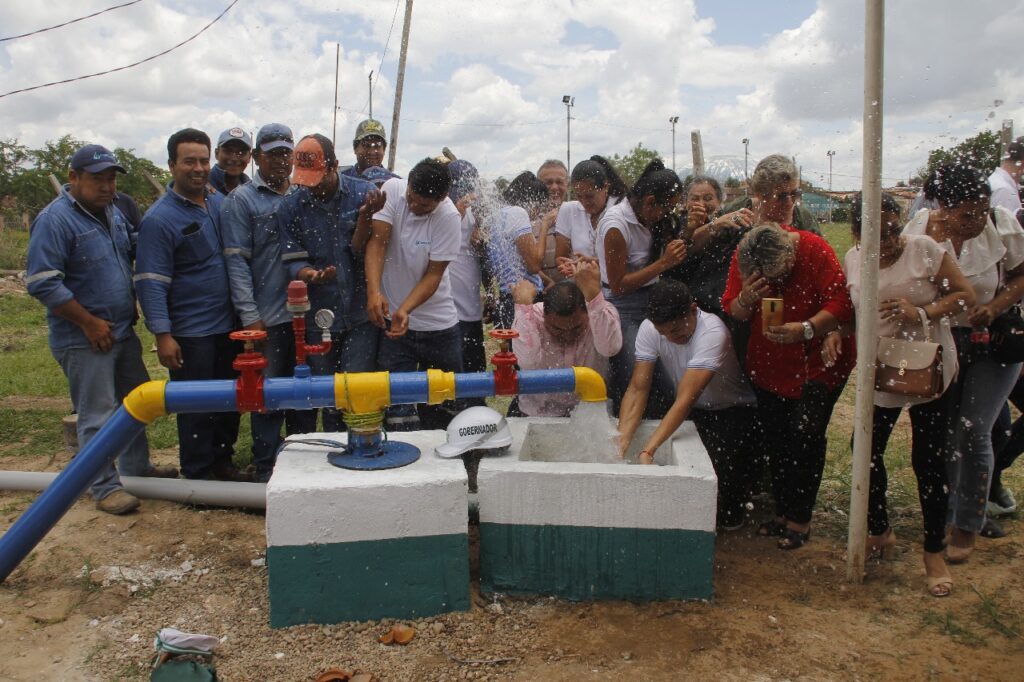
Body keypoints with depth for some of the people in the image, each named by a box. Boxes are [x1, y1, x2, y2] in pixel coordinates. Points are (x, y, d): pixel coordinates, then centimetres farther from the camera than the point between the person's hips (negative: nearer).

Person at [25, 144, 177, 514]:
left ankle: (137, 468, 34)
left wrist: (131, 307, 12)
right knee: (98, 415, 0)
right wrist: (90, 323, -19)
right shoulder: (55, 220, -17)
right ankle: (104, 486, 12)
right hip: (85, 340, -8)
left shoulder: (113, 213, 9)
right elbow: (42, 284, -21)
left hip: (123, 331, 9)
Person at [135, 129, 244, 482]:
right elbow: (151, 283, -13)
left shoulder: (221, 202, 8)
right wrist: (162, 335, -18)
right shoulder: (159, 218, -11)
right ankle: (199, 476, 18)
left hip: (228, 324, 6)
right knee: (196, 408, 4)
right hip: (190, 333, -6)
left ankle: (222, 462, 32)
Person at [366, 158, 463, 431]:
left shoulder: (448, 217, -15)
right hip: (393, 317, 1)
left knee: (442, 407, 8)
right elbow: (377, 242, -14)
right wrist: (373, 291, -29)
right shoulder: (392, 189, -9)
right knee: (397, 402, -3)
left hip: (438, 325, -1)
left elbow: (434, 274, -14)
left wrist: (405, 310, -27)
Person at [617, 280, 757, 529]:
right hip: (694, 410, 5)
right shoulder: (649, 329, -18)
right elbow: (637, 390, -20)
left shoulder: (712, 333, -34)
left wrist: (648, 450, -48)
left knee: (721, 456, -28)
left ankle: (731, 514, 5)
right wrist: (622, 441, -35)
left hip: (733, 409, -4)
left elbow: (685, 401, -40)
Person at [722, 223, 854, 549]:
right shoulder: (742, 257, -9)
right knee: (774, 437, 8)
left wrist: (805, 329, -36)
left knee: (805, 434, -8)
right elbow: (731, 310, -6)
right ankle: (783, 512, 24)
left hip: (817, 362, -4)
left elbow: (841, 305, -22)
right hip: (768, 365, 4)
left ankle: (799, 519, 7)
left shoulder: (815, 251, -21)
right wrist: (746, 299, -27)